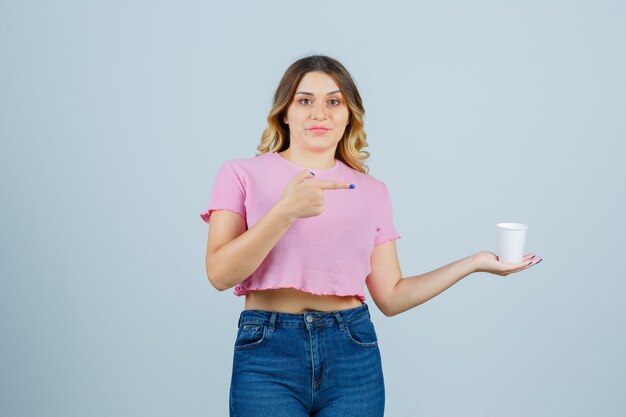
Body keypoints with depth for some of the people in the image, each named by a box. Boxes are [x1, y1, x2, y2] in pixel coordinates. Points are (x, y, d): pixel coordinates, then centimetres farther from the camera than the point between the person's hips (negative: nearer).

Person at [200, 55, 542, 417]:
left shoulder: (372, 192, 8)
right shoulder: (241, 175, 2)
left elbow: (390, 297, 8)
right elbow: (220, 274, -10)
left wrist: (474, 262, 1)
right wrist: (287, 210, -21)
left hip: (353, 354, 2)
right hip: (267, 351, -2)